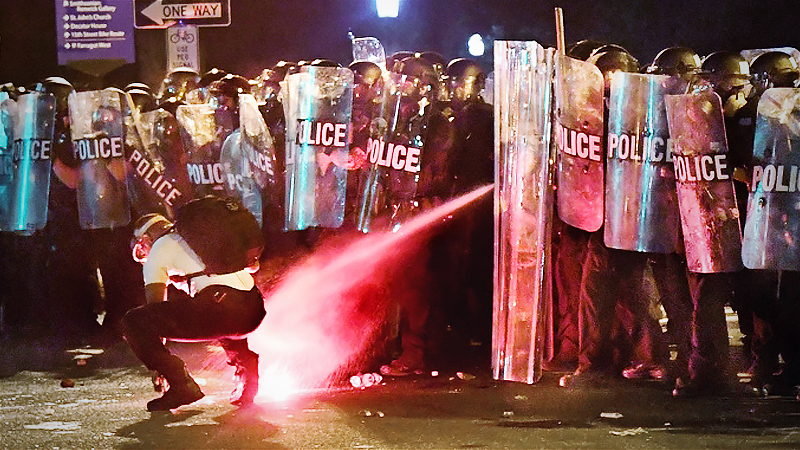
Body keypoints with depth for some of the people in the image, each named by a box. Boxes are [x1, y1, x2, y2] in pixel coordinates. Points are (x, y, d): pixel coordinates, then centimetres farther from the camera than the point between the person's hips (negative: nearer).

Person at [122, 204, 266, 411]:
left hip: (218, 306, -7)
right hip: (255, 312, 7)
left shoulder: (159, 249, 16)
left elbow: (154, 303, 16)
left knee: (133, 322, 1)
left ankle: (182, 386, -5)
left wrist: (159, 367, 23)